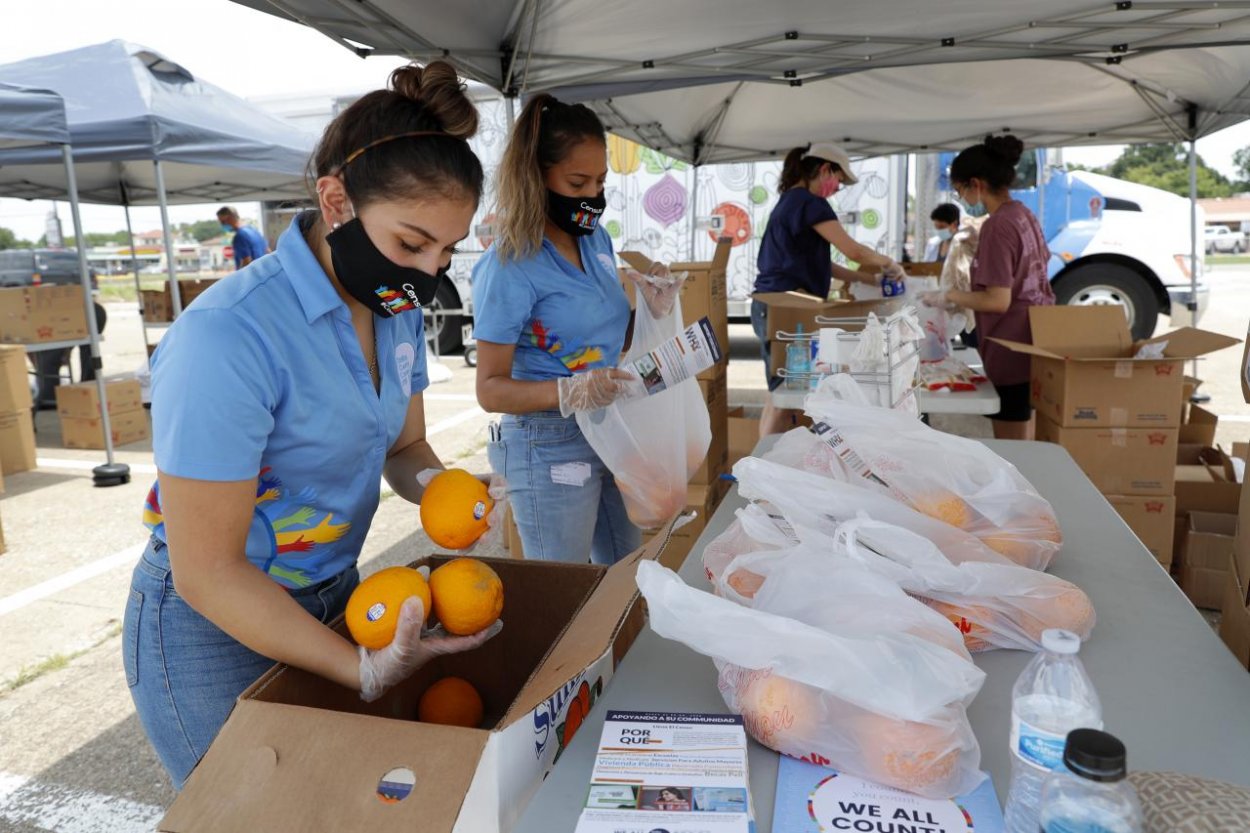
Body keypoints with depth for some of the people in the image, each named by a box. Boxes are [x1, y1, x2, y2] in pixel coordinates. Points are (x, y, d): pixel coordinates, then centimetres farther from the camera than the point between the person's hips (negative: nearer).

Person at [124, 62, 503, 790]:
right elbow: (207, 570, -25)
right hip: (215, 625, -6)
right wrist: (366, 669, -29)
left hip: (336, 595, 7)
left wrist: (438, 486, -16)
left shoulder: (396, 309, -6)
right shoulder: (229, 336, -29)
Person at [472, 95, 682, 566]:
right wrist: (570, 392, -32)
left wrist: (652, 313, -1)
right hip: (549, 450, -7)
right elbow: (490, 389, -17)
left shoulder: (596, 239, 5)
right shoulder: (510, 266, -17)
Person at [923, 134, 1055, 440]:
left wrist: (950, 296, -10)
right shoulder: (1024, 215, 9)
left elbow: (998, 301, -22)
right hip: (1035, 343, 9)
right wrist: (963, 301, 19)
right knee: (1027, 445, 19)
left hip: (1012, 352, -9)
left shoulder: (997, 226, -19)